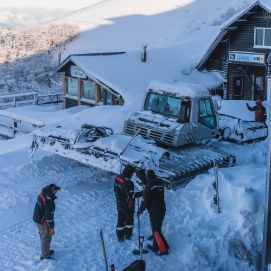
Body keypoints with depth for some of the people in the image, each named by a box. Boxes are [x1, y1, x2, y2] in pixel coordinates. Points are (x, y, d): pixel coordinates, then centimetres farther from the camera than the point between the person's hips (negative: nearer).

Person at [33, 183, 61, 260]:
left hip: (37, 218, 9)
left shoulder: (42, 194, -4)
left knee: (43, 236, 26)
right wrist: (52, 227, -17)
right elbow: (49, 215, -27)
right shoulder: (49, 201, -32)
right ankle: (45, 255, 25)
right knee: (46, 238, 10)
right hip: (43, 222, -9)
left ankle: (46, 251, 44)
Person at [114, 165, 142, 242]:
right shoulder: (128, 182, -29)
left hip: (119, 204, 6)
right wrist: (142, 193, -33)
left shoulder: (117, 179, -5)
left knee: (120, 220, 19)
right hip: (128, 206, -6)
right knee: (129, 220, 17)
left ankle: (120, 236, 28)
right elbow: (131, 194, -33)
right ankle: (128, 234, 30)